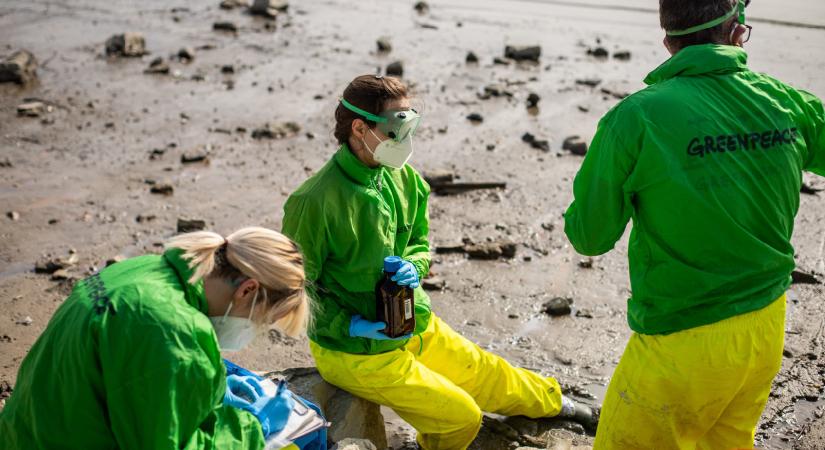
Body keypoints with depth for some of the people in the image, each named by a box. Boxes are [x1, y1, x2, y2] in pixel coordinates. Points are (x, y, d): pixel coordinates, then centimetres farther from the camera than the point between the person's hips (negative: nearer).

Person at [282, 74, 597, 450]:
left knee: (487, 375, 21)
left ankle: (554, 400, 50)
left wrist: (413, 267, -13)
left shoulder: (405, 180, -4)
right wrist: (351, 326, -23)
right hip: (357, 351, -6)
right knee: (461, 417, -7)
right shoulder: (315, 201, -25)